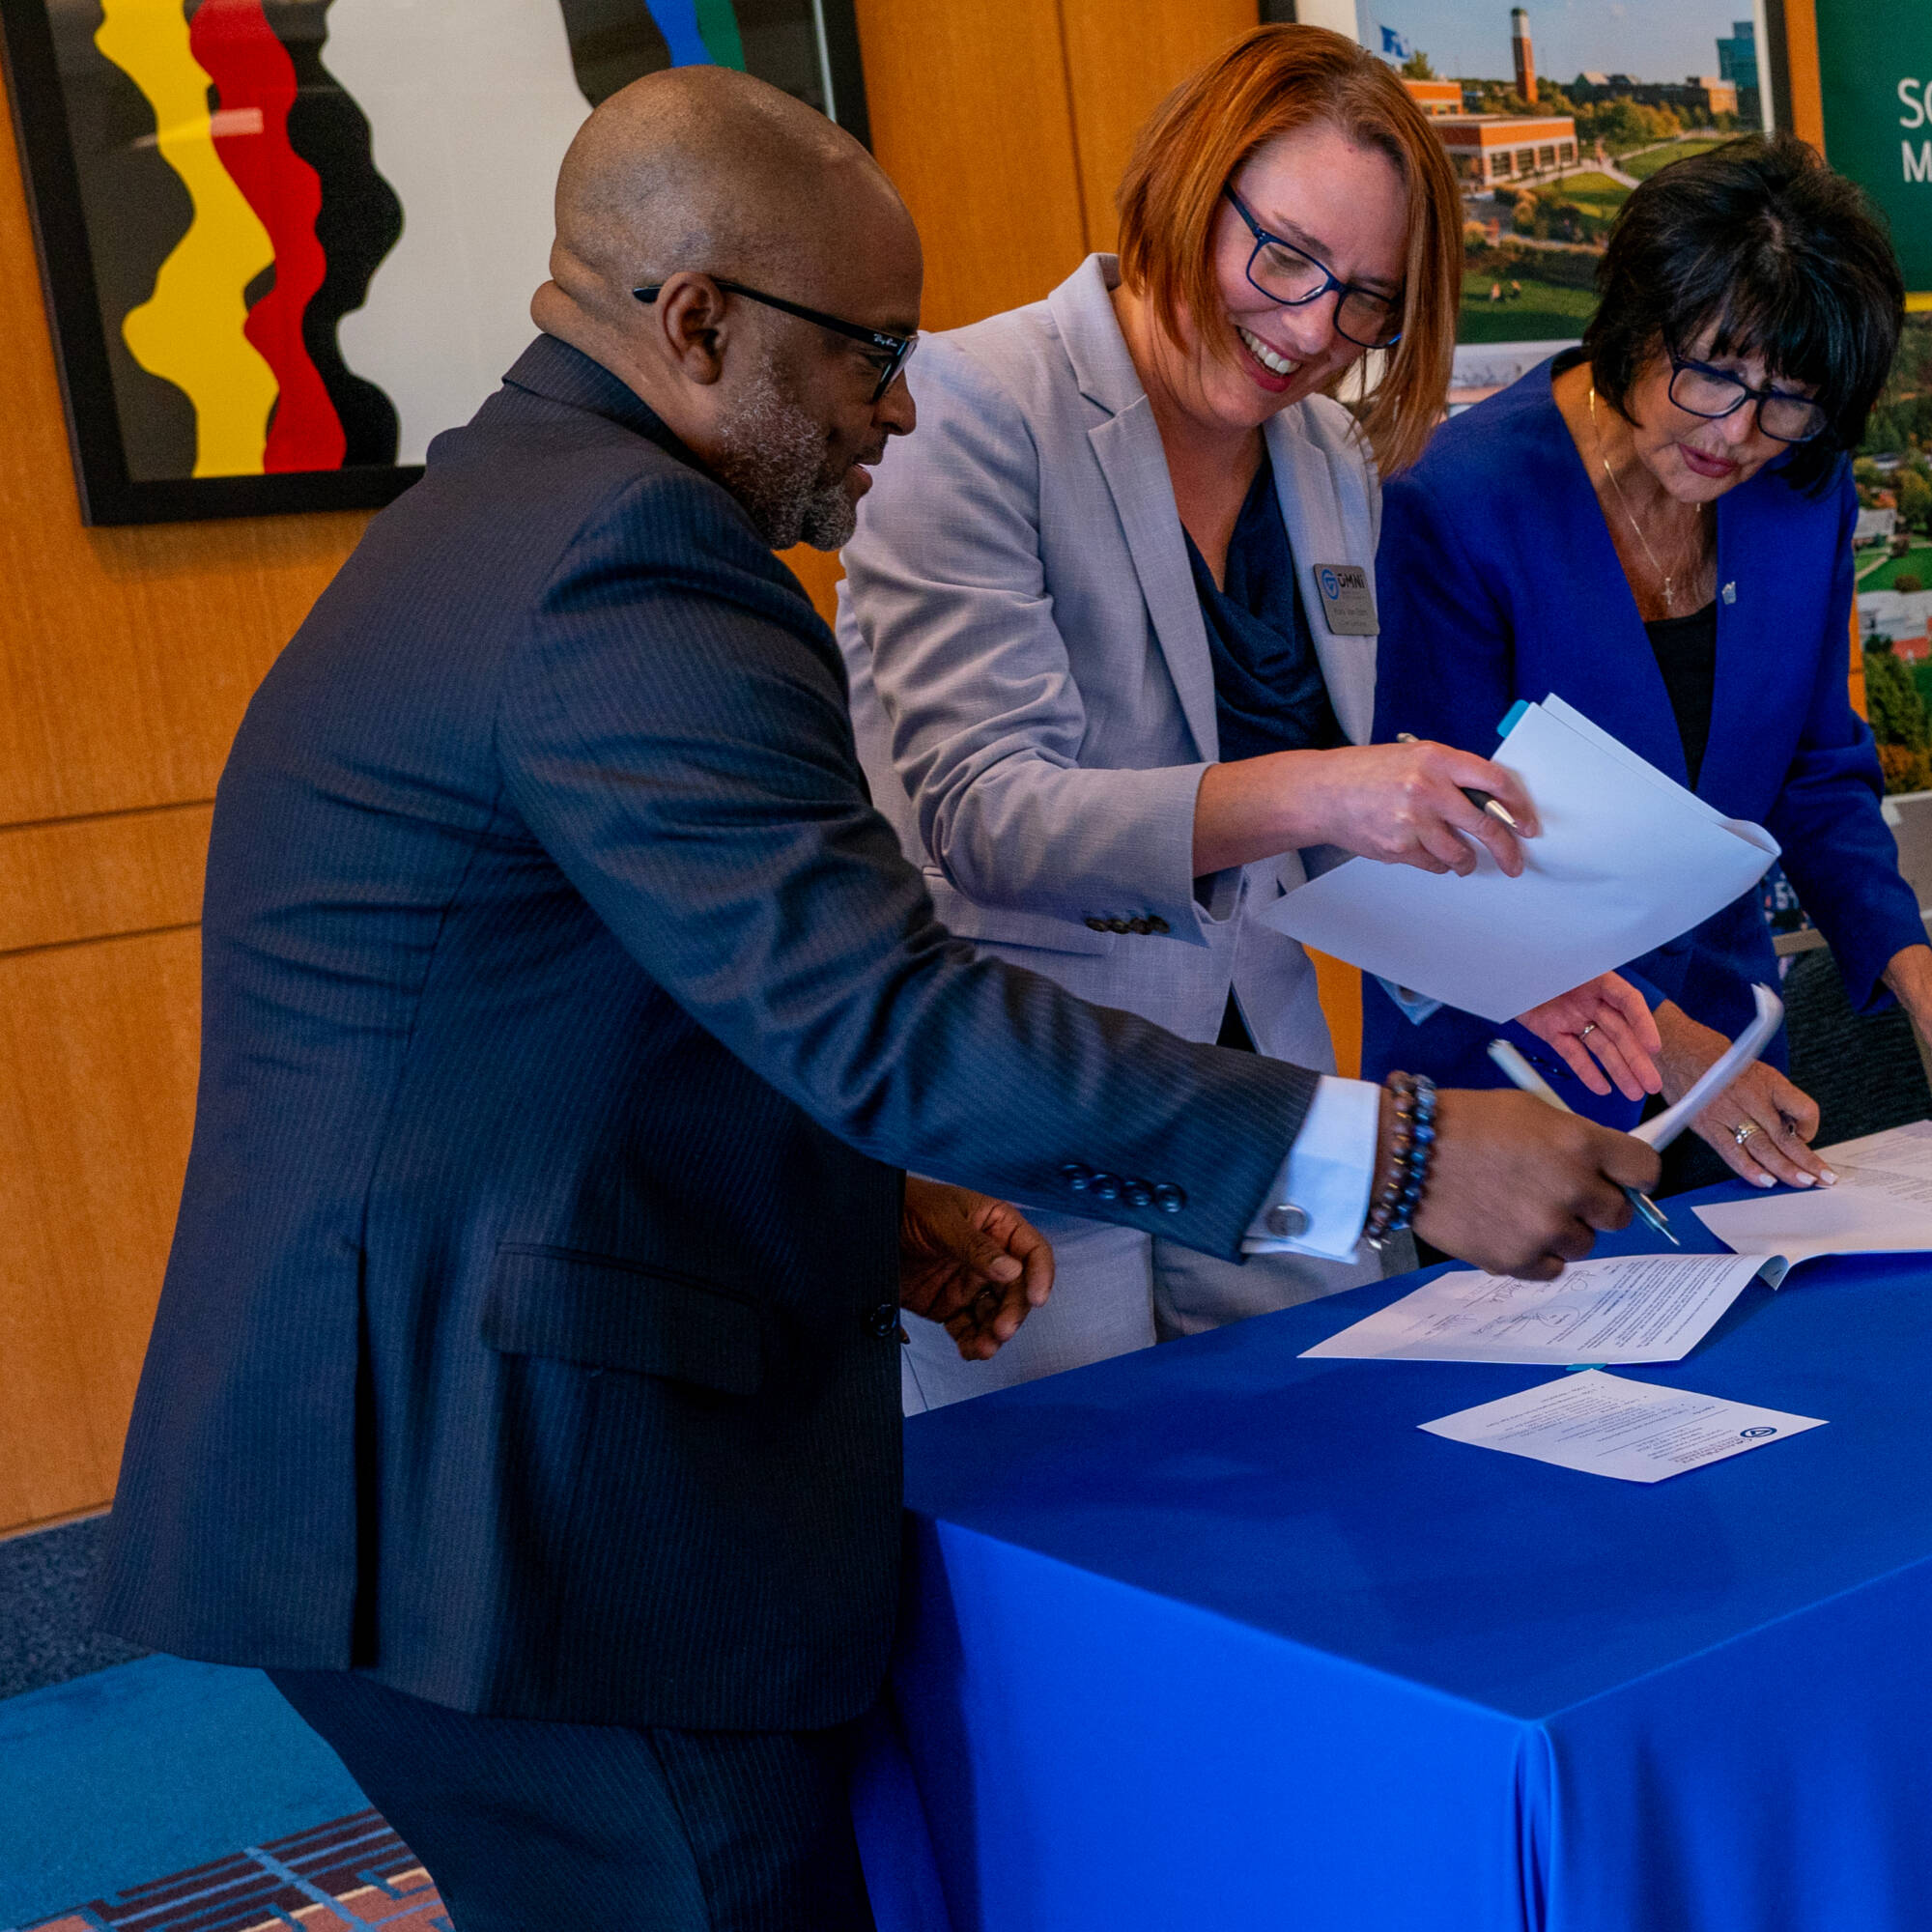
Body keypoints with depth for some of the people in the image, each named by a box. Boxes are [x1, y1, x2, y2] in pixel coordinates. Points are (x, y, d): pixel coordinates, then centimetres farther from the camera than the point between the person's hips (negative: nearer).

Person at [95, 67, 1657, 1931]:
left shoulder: (500, 508, 16)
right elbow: (888, 1018, -27)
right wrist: (1399, 1155, -24)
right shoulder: (629, 558, -19)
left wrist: (853, 1209, 14)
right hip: (502, 1500, -11)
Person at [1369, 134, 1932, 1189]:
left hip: (1719, 1034, 6)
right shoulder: (1458, 500, -23)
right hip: (1502, 1066, -5)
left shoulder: (1803, 493, -5)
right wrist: (1657, 1041, -29)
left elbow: (1818, 774, 6)